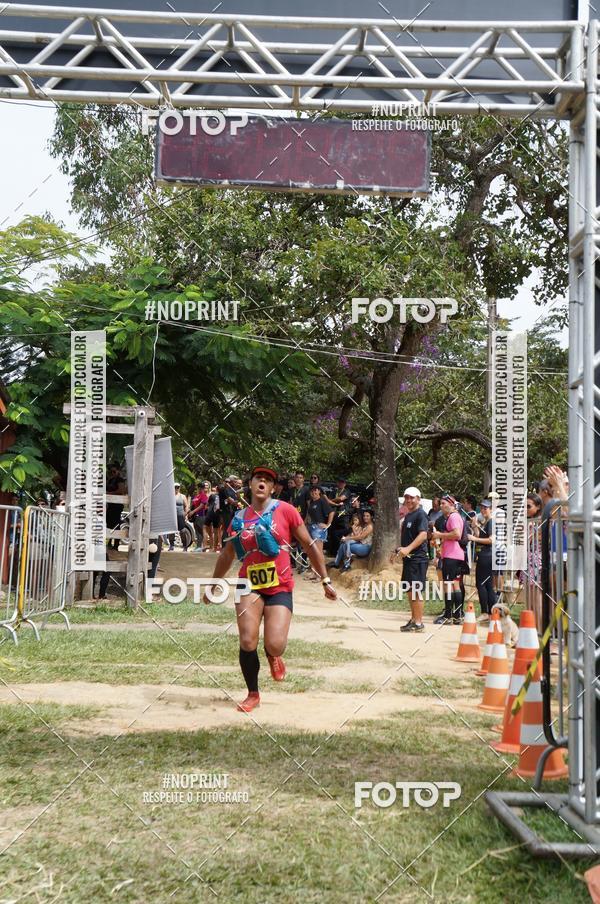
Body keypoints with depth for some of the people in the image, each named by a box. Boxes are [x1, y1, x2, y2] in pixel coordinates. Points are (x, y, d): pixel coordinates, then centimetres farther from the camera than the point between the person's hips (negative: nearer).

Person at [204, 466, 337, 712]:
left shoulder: (285, 510, -2)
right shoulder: (240, 518, 6)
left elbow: (309, 546, 3)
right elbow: (226, 556, 21)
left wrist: (325, 580, 2)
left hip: (280, 588, -2)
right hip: (250, 586, 2)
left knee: (275, 645, -15)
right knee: (247, 641, -12)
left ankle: (273, 656, 25)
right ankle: (253, 694, 9)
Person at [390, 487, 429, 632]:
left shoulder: (421, 515, -10)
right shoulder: (408, 516, 19)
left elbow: (423, 534, -24)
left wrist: (408, 548, -34)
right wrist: (397, 551, 25)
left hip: (417, 559, -9)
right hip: (408, 558, 9)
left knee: (416, 590, -8)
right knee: (410, 590, 13)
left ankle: (418, 623, -4)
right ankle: (413, 619, 22)